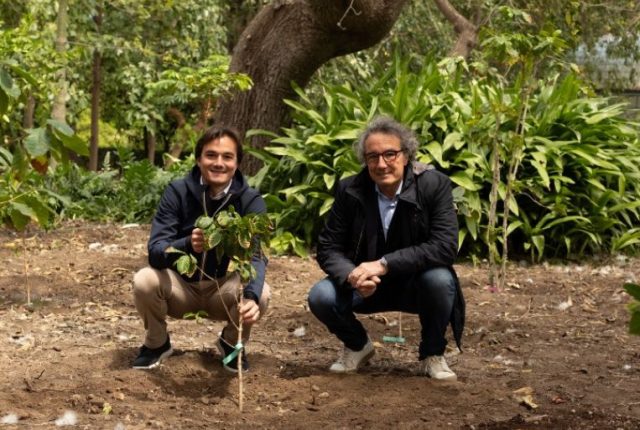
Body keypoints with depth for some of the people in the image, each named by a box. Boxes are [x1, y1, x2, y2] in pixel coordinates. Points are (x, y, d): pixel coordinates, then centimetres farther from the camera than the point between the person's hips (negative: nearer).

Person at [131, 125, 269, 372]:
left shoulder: (250, 201, -17)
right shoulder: (177, 192, -17)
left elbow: (256, 257, -30)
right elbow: (155, 252, -26)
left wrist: (251, 296, -52)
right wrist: (188, 244, -49)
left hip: (224, 289, 0)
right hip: (181, 286, 0)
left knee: (260, 293, -30)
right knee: (144, 281, -30)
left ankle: (232, 343, 3)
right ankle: (157, 343, 2)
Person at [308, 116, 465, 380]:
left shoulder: (435, 185, -17)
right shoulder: (350, 190, -10)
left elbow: (446, 247, -27)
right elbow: (328, 248, -7)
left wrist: (384, 265, -34)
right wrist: (352, 276, -31)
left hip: (416, 284, -2)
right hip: (367, 287, 2)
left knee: (440, 280, -34)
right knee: (321, 297, -24)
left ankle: (432, 355, -4)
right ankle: (357, 346, 10)